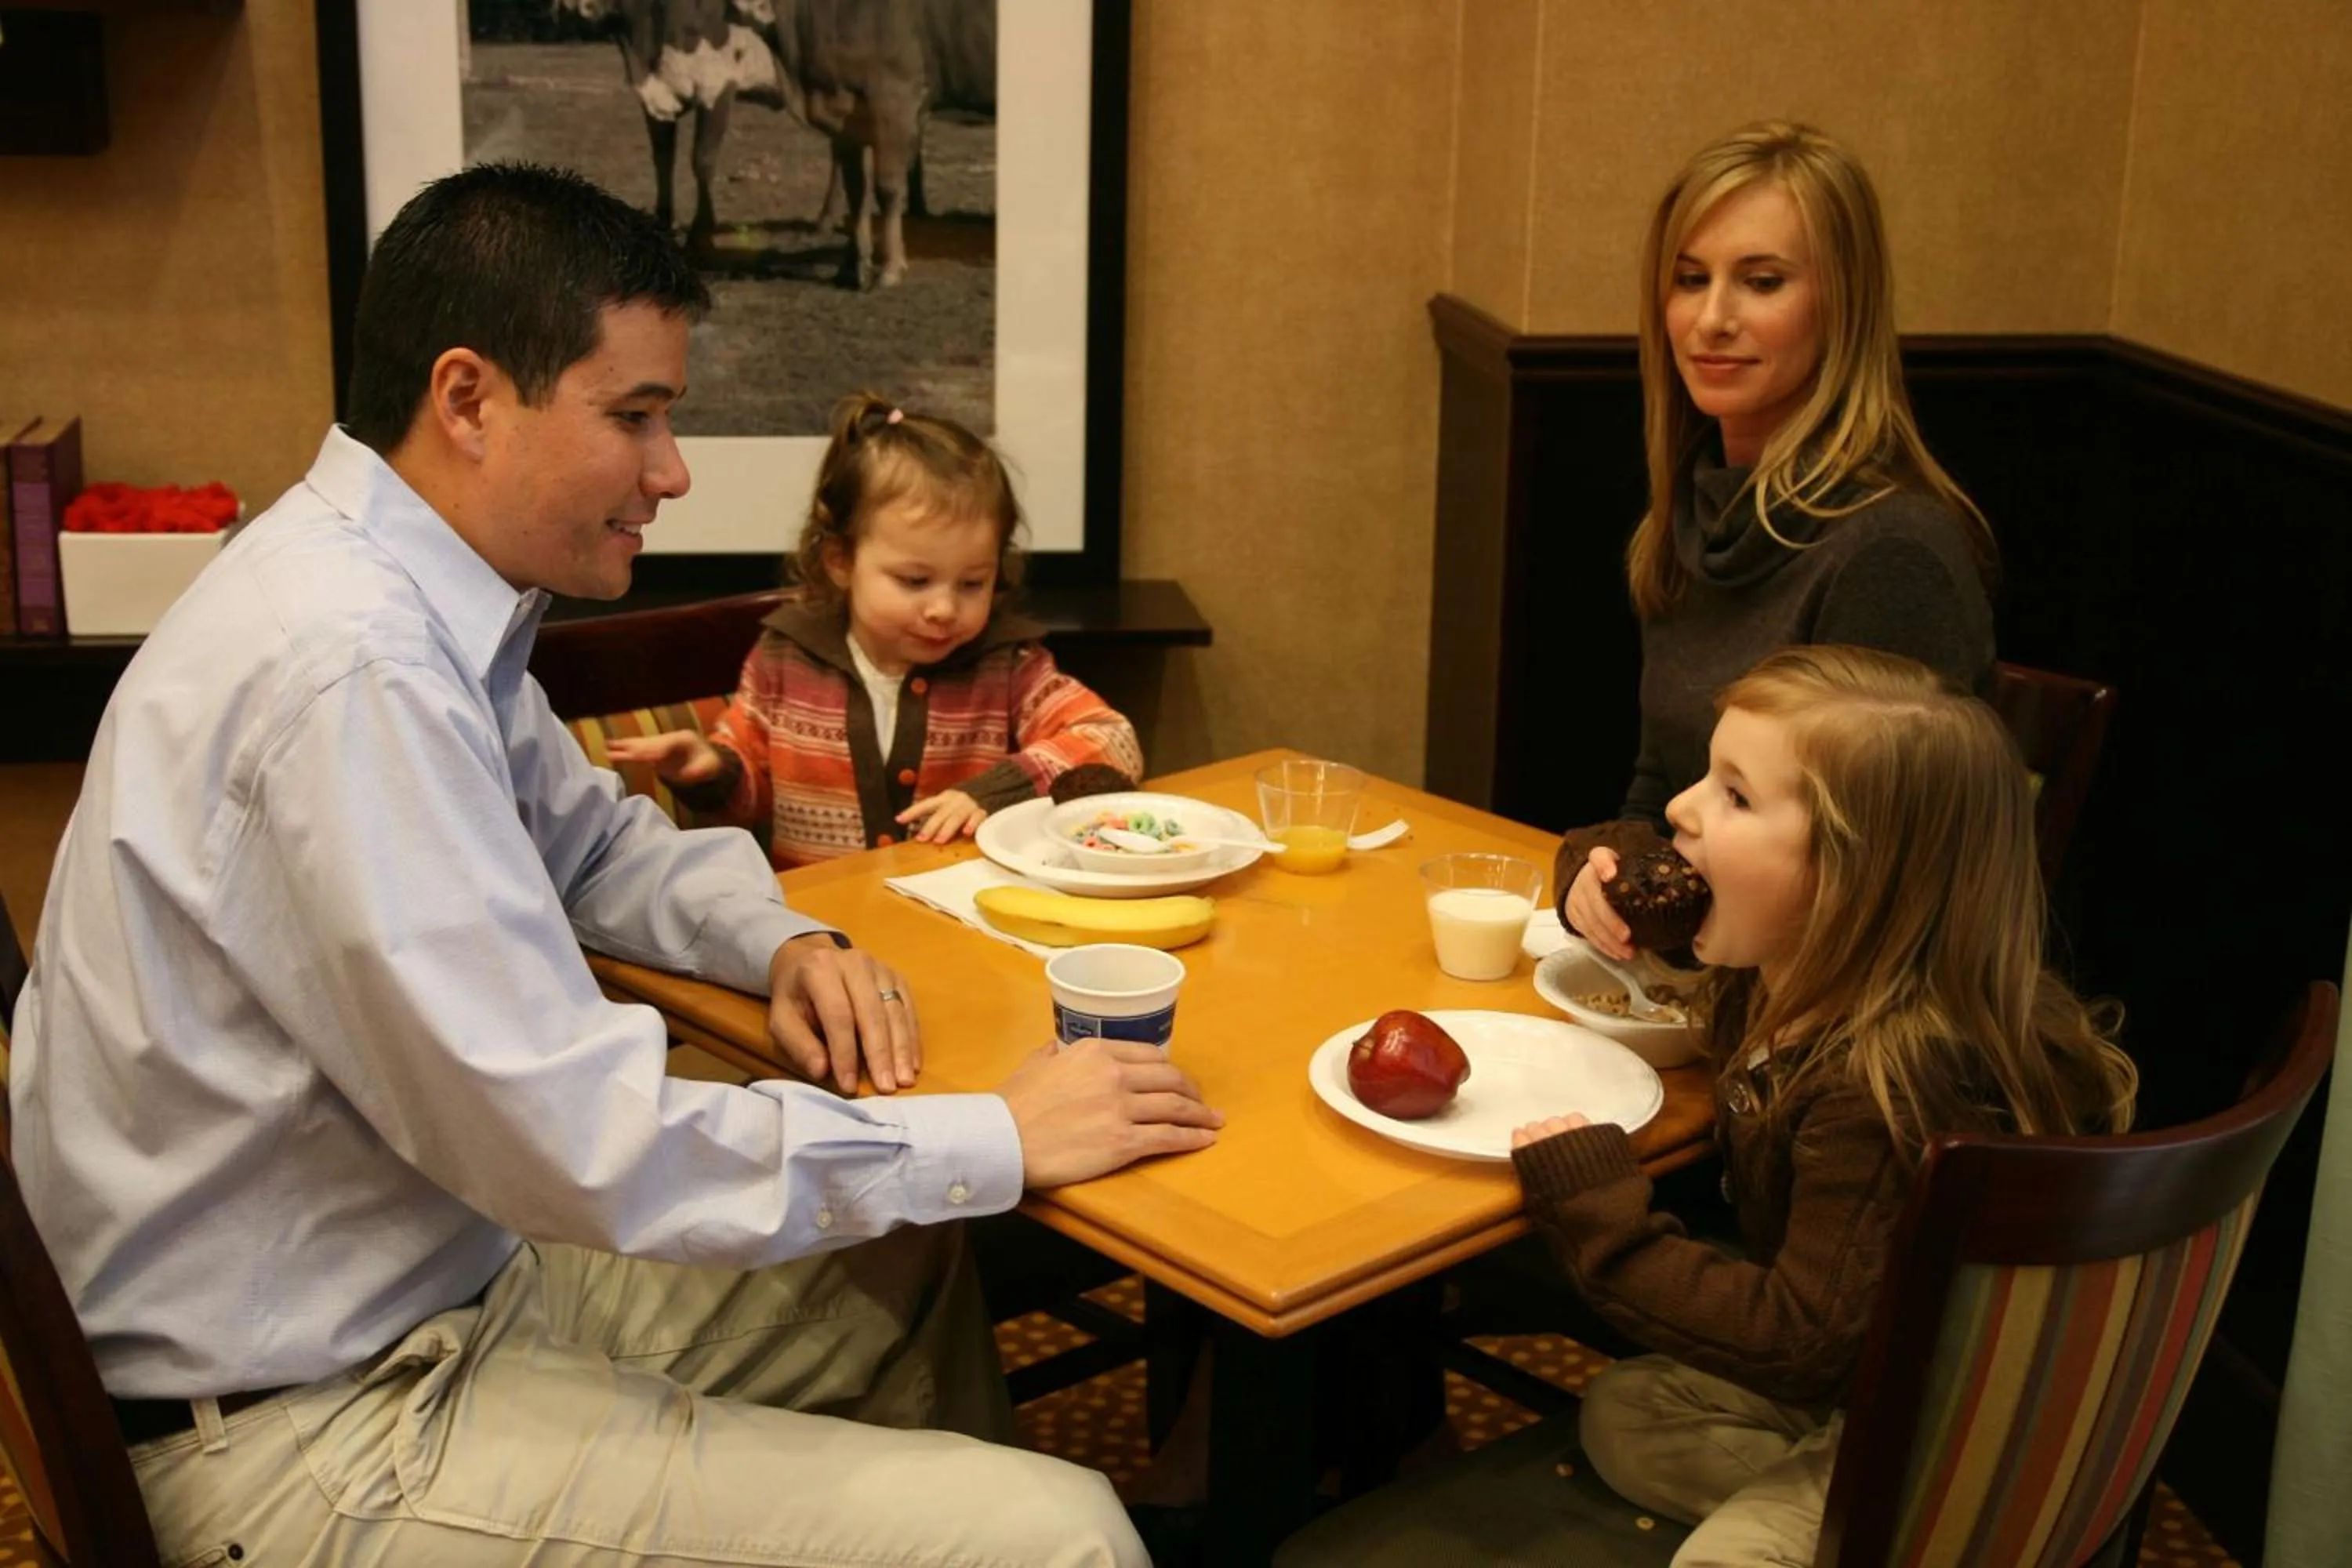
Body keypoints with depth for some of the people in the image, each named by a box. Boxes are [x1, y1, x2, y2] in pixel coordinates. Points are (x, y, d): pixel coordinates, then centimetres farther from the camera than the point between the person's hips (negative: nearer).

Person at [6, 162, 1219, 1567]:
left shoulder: (410, 601, 5)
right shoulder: (345, 669, -26)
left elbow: (594, 840, 23)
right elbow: (580, 1144, -28)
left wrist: (781, 940, 3)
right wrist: (995, 1140, -19)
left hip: (442, 1276, 10)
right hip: (294, 1435, -10)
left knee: (906, 1270, 19)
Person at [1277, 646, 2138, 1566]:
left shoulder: (1887, 1091, -35)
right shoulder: (1791, 975, -9)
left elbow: (1804, 1341, -30)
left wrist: (1604, 1223, -27)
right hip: (1851, 1373, 9)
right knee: (1620, 1416, 10)